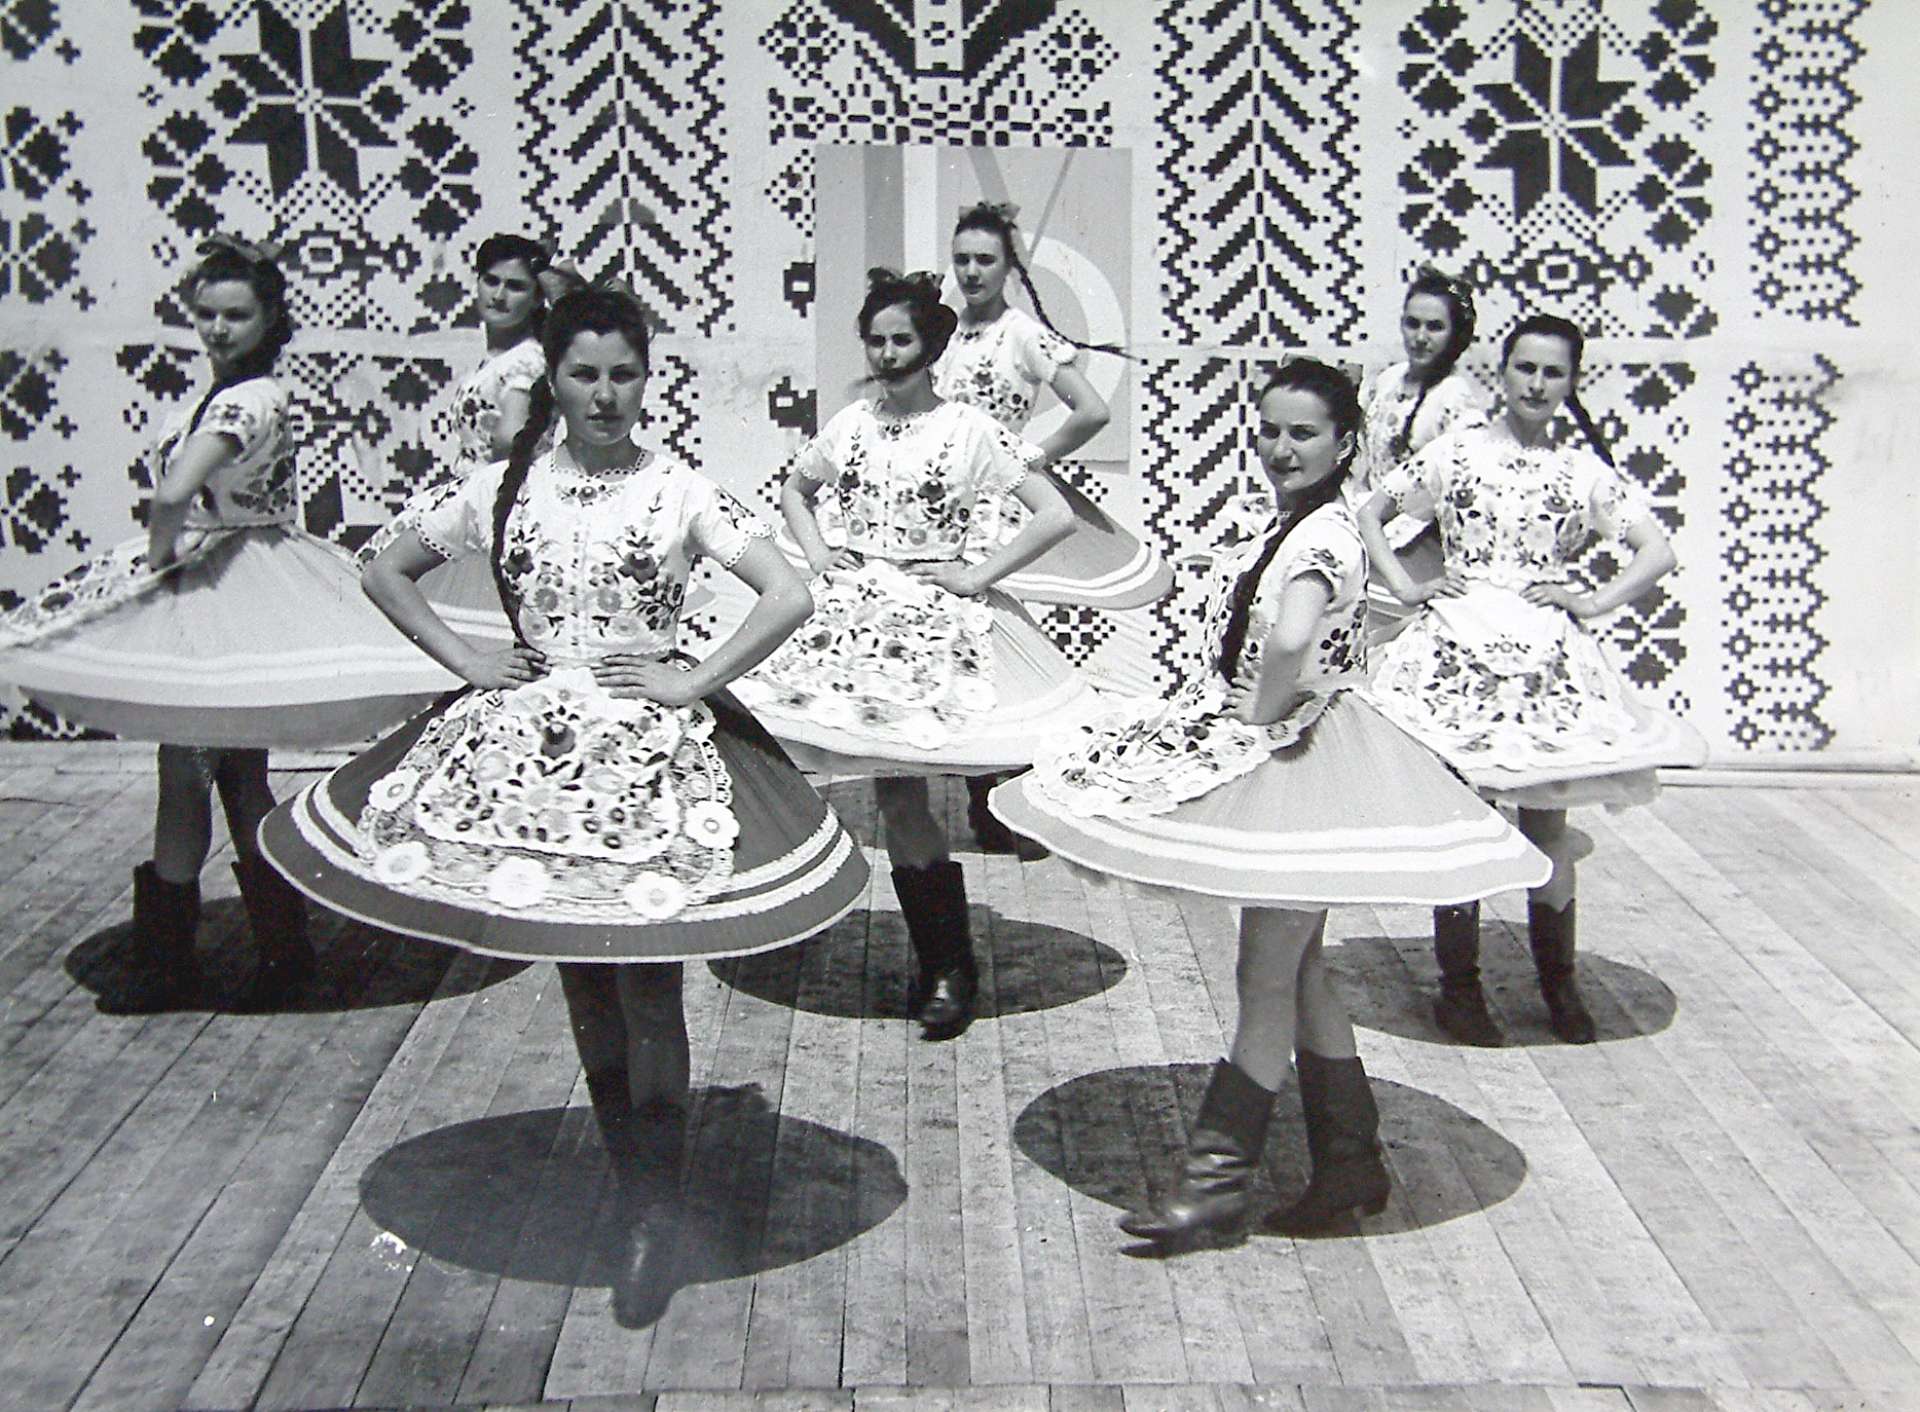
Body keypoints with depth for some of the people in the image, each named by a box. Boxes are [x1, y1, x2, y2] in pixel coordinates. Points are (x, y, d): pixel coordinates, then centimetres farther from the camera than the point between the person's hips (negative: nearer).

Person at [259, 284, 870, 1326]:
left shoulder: (678, 491, -4)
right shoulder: (504, 488, 4)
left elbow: (788, 595, -9)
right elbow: (387, 573, 15)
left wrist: (695, 681, -11)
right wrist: (463, 659, 4)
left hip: (648, 740, -3)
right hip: (530, 739, 3)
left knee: (646, 981, -4)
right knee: (580, 978, 11)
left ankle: (656, 1212, 6)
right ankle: (632, 1185, 25)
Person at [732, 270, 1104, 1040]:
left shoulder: (969, 430, -5)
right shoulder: (849, 425, 9)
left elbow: (1055, 515, -9)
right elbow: (793, 491, 27)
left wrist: (978, 575, -9)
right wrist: (817, 555, 11)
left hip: (936, 617, -4)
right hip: (858, 614, 5)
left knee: (902, 789, -9)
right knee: (895, 789, 6)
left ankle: (949, 965, 7)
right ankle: (940, 960, 19)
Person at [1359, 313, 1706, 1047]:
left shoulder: (1584, 469, 7)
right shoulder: (1457, 451, 5)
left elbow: (1658, 552, 7)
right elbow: (1368, 514, 11)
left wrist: (1593, 602, -3)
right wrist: (1407, 586, 1)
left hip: (1548, 658, 1)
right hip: (1458, 652, -1)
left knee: (1546, 820, 6)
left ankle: (1559, 983, 20)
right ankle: (1459, 986, 12)